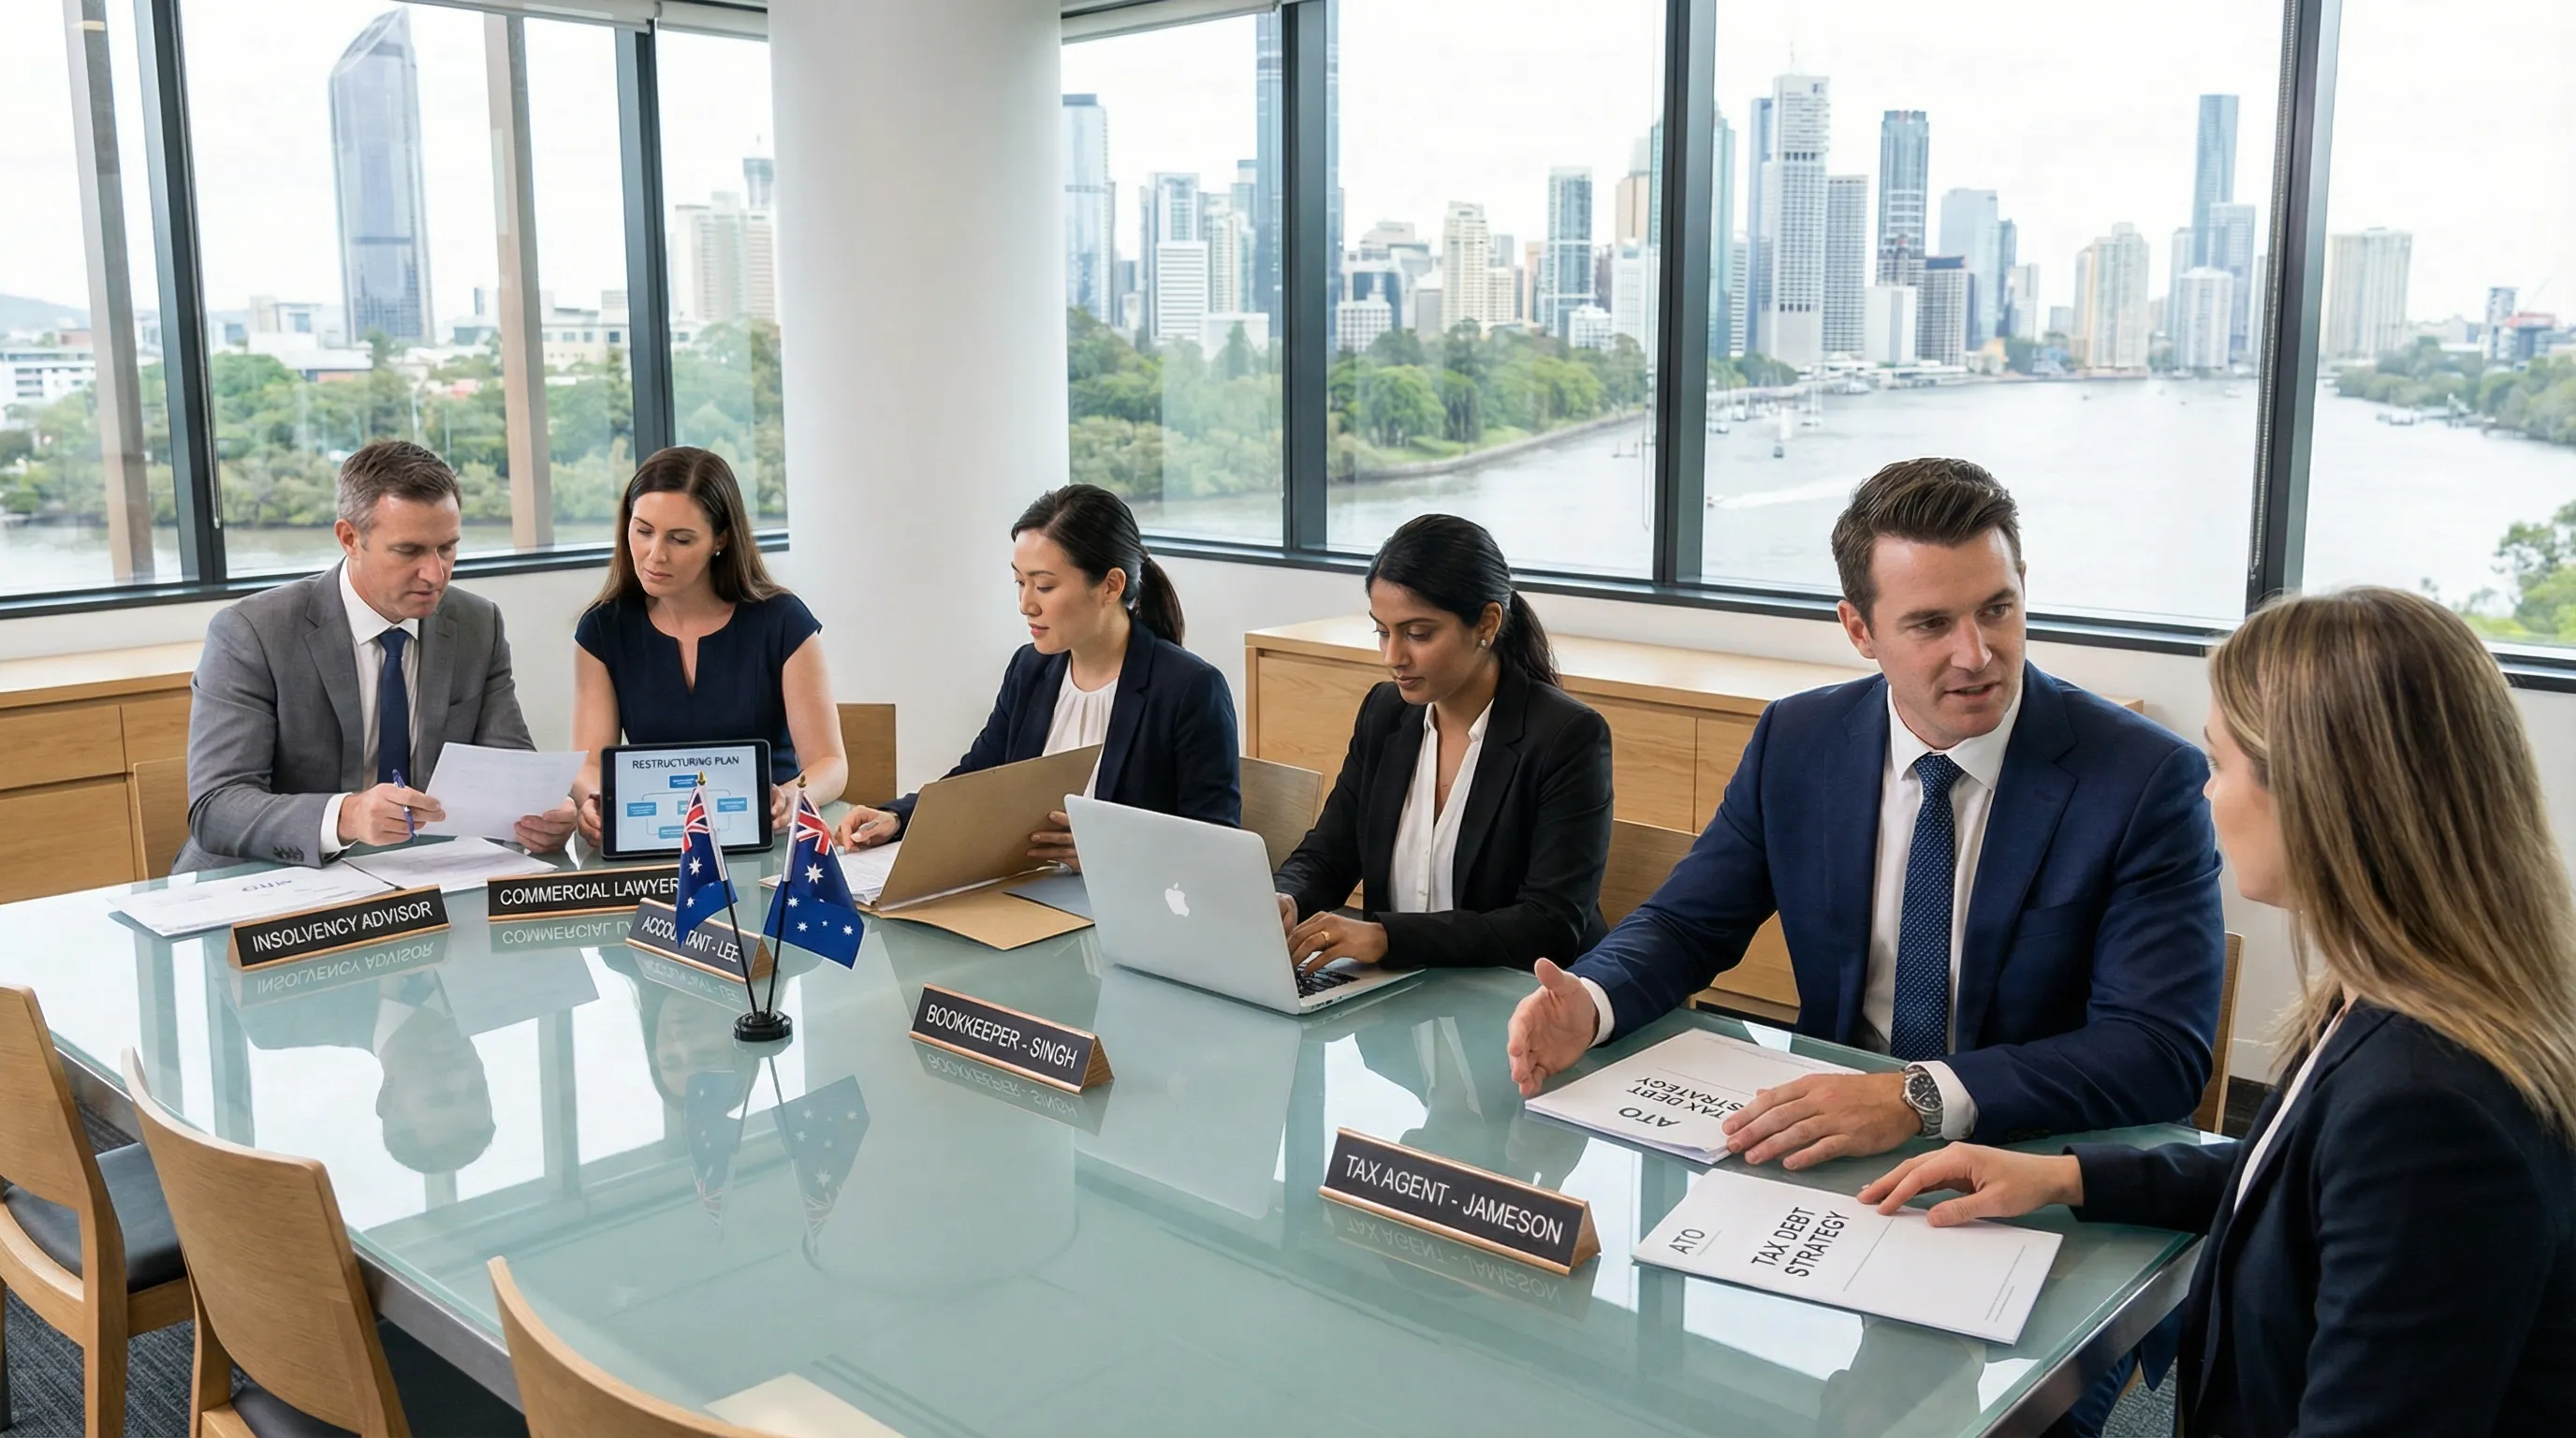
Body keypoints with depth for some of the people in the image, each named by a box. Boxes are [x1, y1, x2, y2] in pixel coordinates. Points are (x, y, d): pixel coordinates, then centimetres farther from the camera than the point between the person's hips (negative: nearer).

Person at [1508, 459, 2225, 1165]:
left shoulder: (2147, 779, -12)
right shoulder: (1795, 741, -1)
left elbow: (2163, 1051, -19)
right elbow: (1685, 923, 7)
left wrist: (1920, 1099, -32)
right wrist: (1589, 1001, -16)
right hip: (1830, 1144, 2)